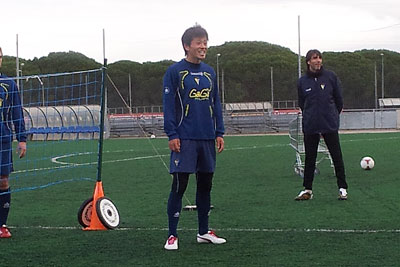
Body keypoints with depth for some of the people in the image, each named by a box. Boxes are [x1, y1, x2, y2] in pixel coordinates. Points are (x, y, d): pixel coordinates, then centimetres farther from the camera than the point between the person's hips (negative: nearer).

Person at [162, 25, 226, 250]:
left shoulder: (210, 72, 12)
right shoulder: (175, 72, -3)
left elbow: (216, 104, 15)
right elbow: (169, 105, -6)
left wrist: (219, 132, 10)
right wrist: (172, 135, -11)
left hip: (207, 139, 6)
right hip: (185, 139, -5)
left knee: (205, 184, 12)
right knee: (179, 186, -5)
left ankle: (204, 231, 23)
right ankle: (172, 235, 2)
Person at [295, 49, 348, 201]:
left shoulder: (331, 77, -1)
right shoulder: (302, 81, 3)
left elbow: (339, 99, 7)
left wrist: (333, 115, 11)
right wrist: (309, 117, 11)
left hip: (330, 125, -1)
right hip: (310, 126, 1)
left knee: (337, 157, 0)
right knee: (309, 158, 7)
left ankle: (342, 188, 8)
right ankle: (307, 190, 15)